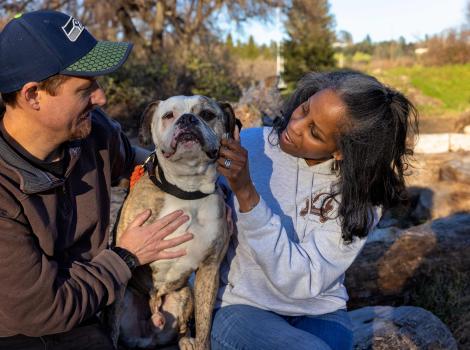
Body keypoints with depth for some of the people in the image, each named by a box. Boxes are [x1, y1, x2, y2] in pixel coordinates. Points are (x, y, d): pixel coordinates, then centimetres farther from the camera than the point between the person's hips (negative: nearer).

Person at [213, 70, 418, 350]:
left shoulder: (360, 199, -11)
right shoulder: (247, 146, -11)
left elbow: (301, 281, -21)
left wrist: (247, 194, -29)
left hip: (319, 313, 1)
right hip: (241, 306, -1)